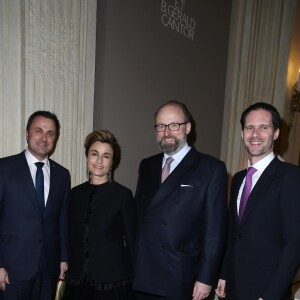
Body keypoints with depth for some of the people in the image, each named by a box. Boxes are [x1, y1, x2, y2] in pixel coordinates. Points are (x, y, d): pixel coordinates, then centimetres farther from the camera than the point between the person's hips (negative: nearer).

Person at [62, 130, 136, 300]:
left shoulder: (123, 194, -10)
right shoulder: (75, 193, 4)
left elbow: (132, 241, -7)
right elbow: (71, 236, 8)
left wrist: (136, 278, -6)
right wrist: (66, 270, 5)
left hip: (112, 279, -3)